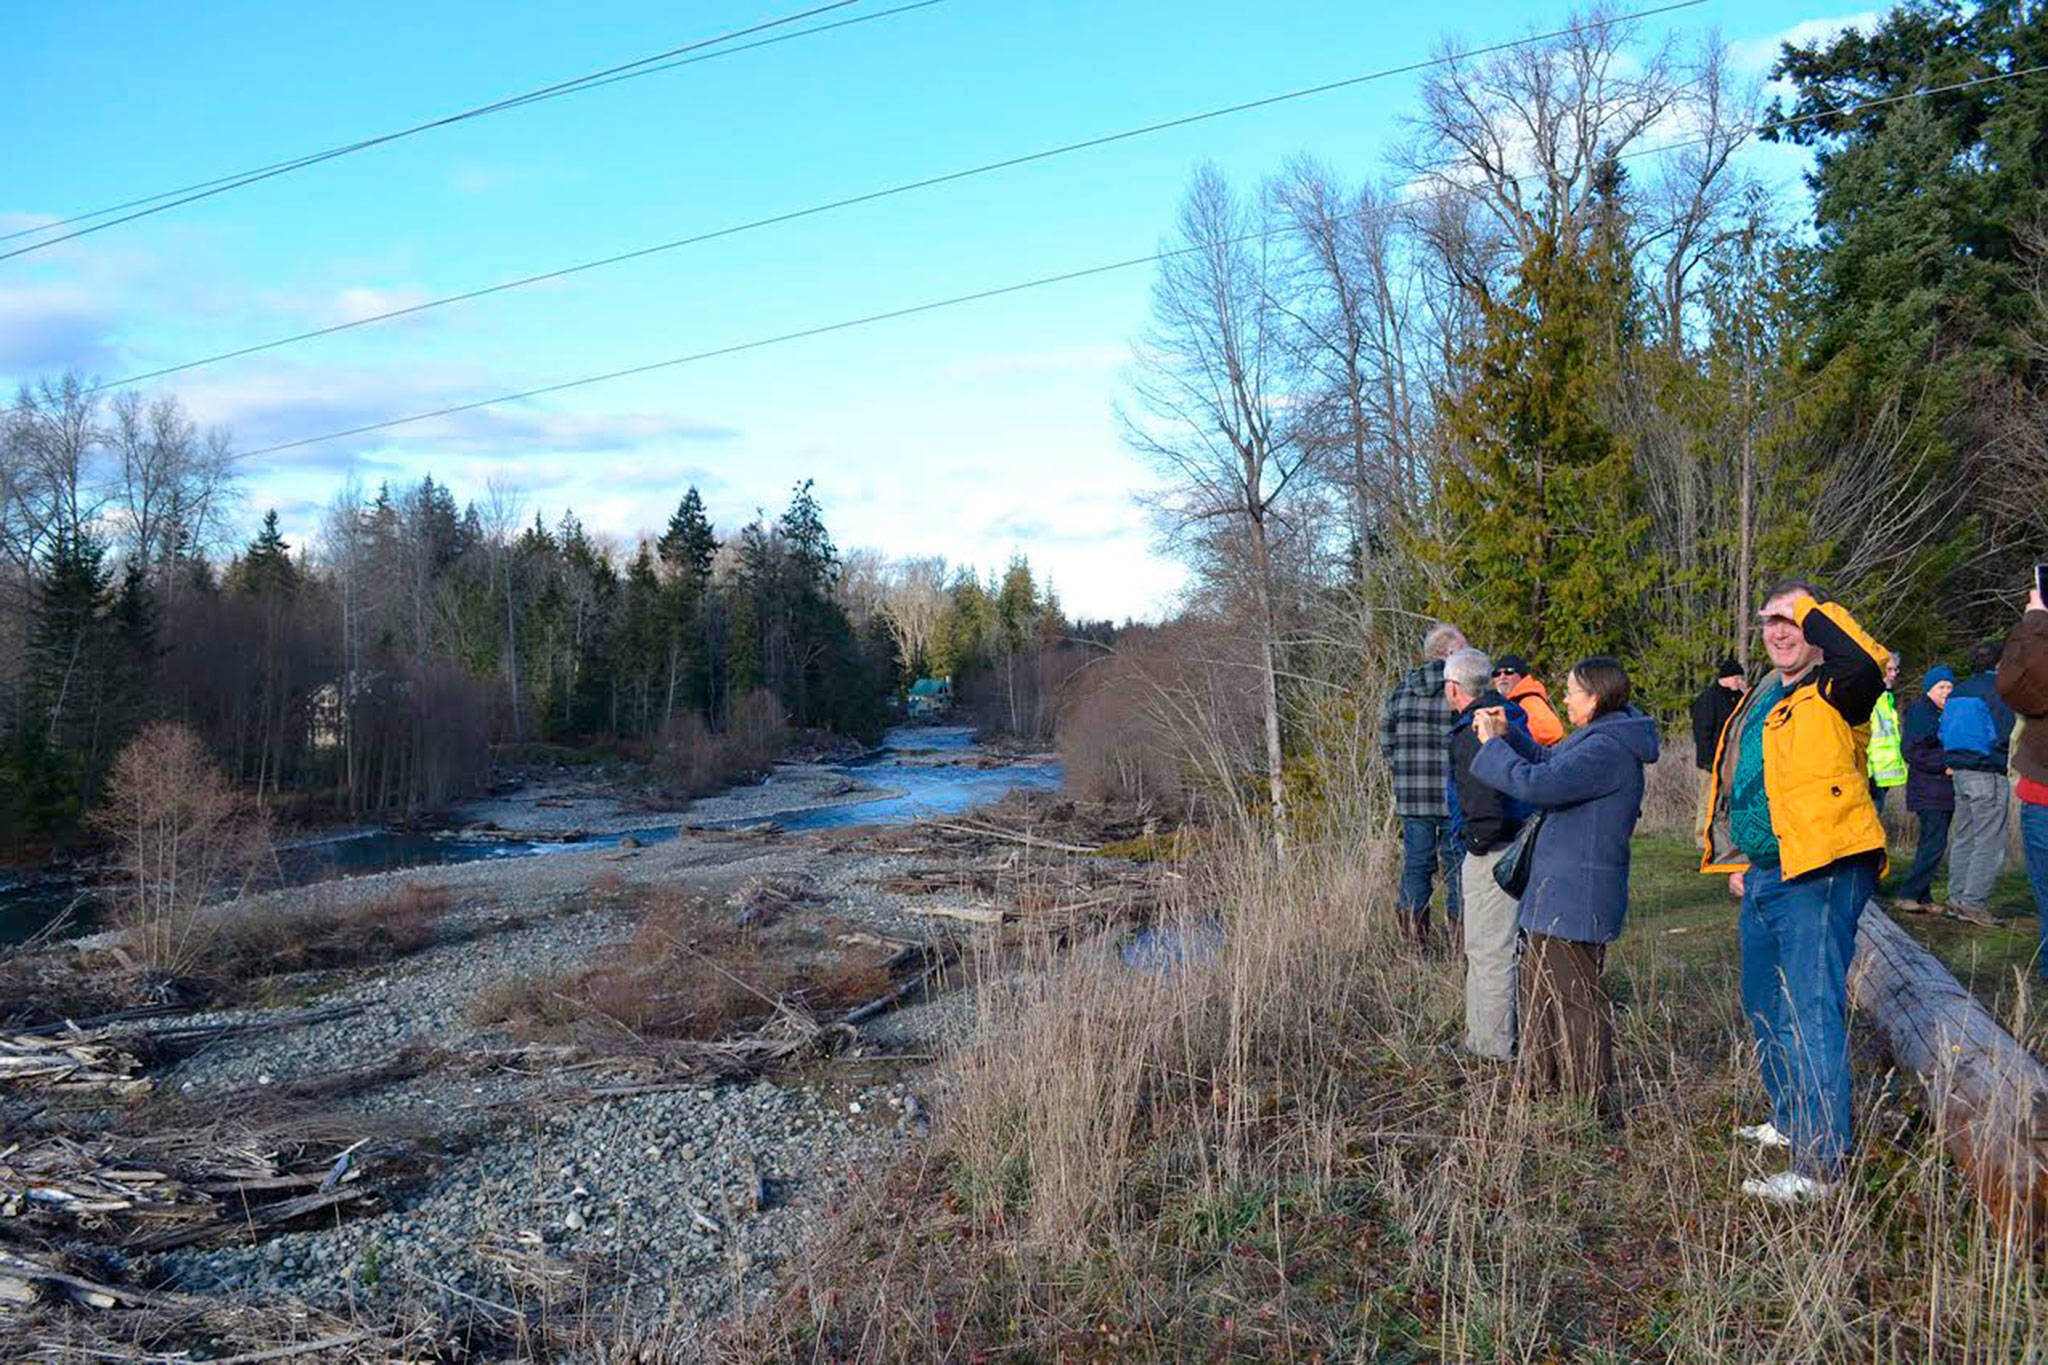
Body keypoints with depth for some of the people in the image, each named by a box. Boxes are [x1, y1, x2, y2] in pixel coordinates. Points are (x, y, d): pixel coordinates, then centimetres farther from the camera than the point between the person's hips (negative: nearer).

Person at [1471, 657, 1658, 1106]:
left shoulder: (1607, 749, -21)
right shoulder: (1601, 738, 12)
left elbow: (1537, 783, -29)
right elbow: (1548, 762, 28)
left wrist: (1492, 744, -15)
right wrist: (1507, 732, 14)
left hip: (1576, 896, -11)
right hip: (1558, 890, 11)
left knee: (1575, 995, -1)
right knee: (1541, 986, 19)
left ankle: (1589, 1099, 9)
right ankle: (1541, 1084, 30)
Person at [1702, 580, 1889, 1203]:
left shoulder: (1833, 696, -9)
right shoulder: (1763, 698, 18)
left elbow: (1867, 664, -34)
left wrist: (1813, 607, -20)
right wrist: (1743, 861, 23)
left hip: (1820, 877, -10)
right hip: (1766, 876, 10)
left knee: (1810, 1017, -10)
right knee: (1765, 1008, 20)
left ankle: (1819, 1164, -6)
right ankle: (1792, 1121, 37)